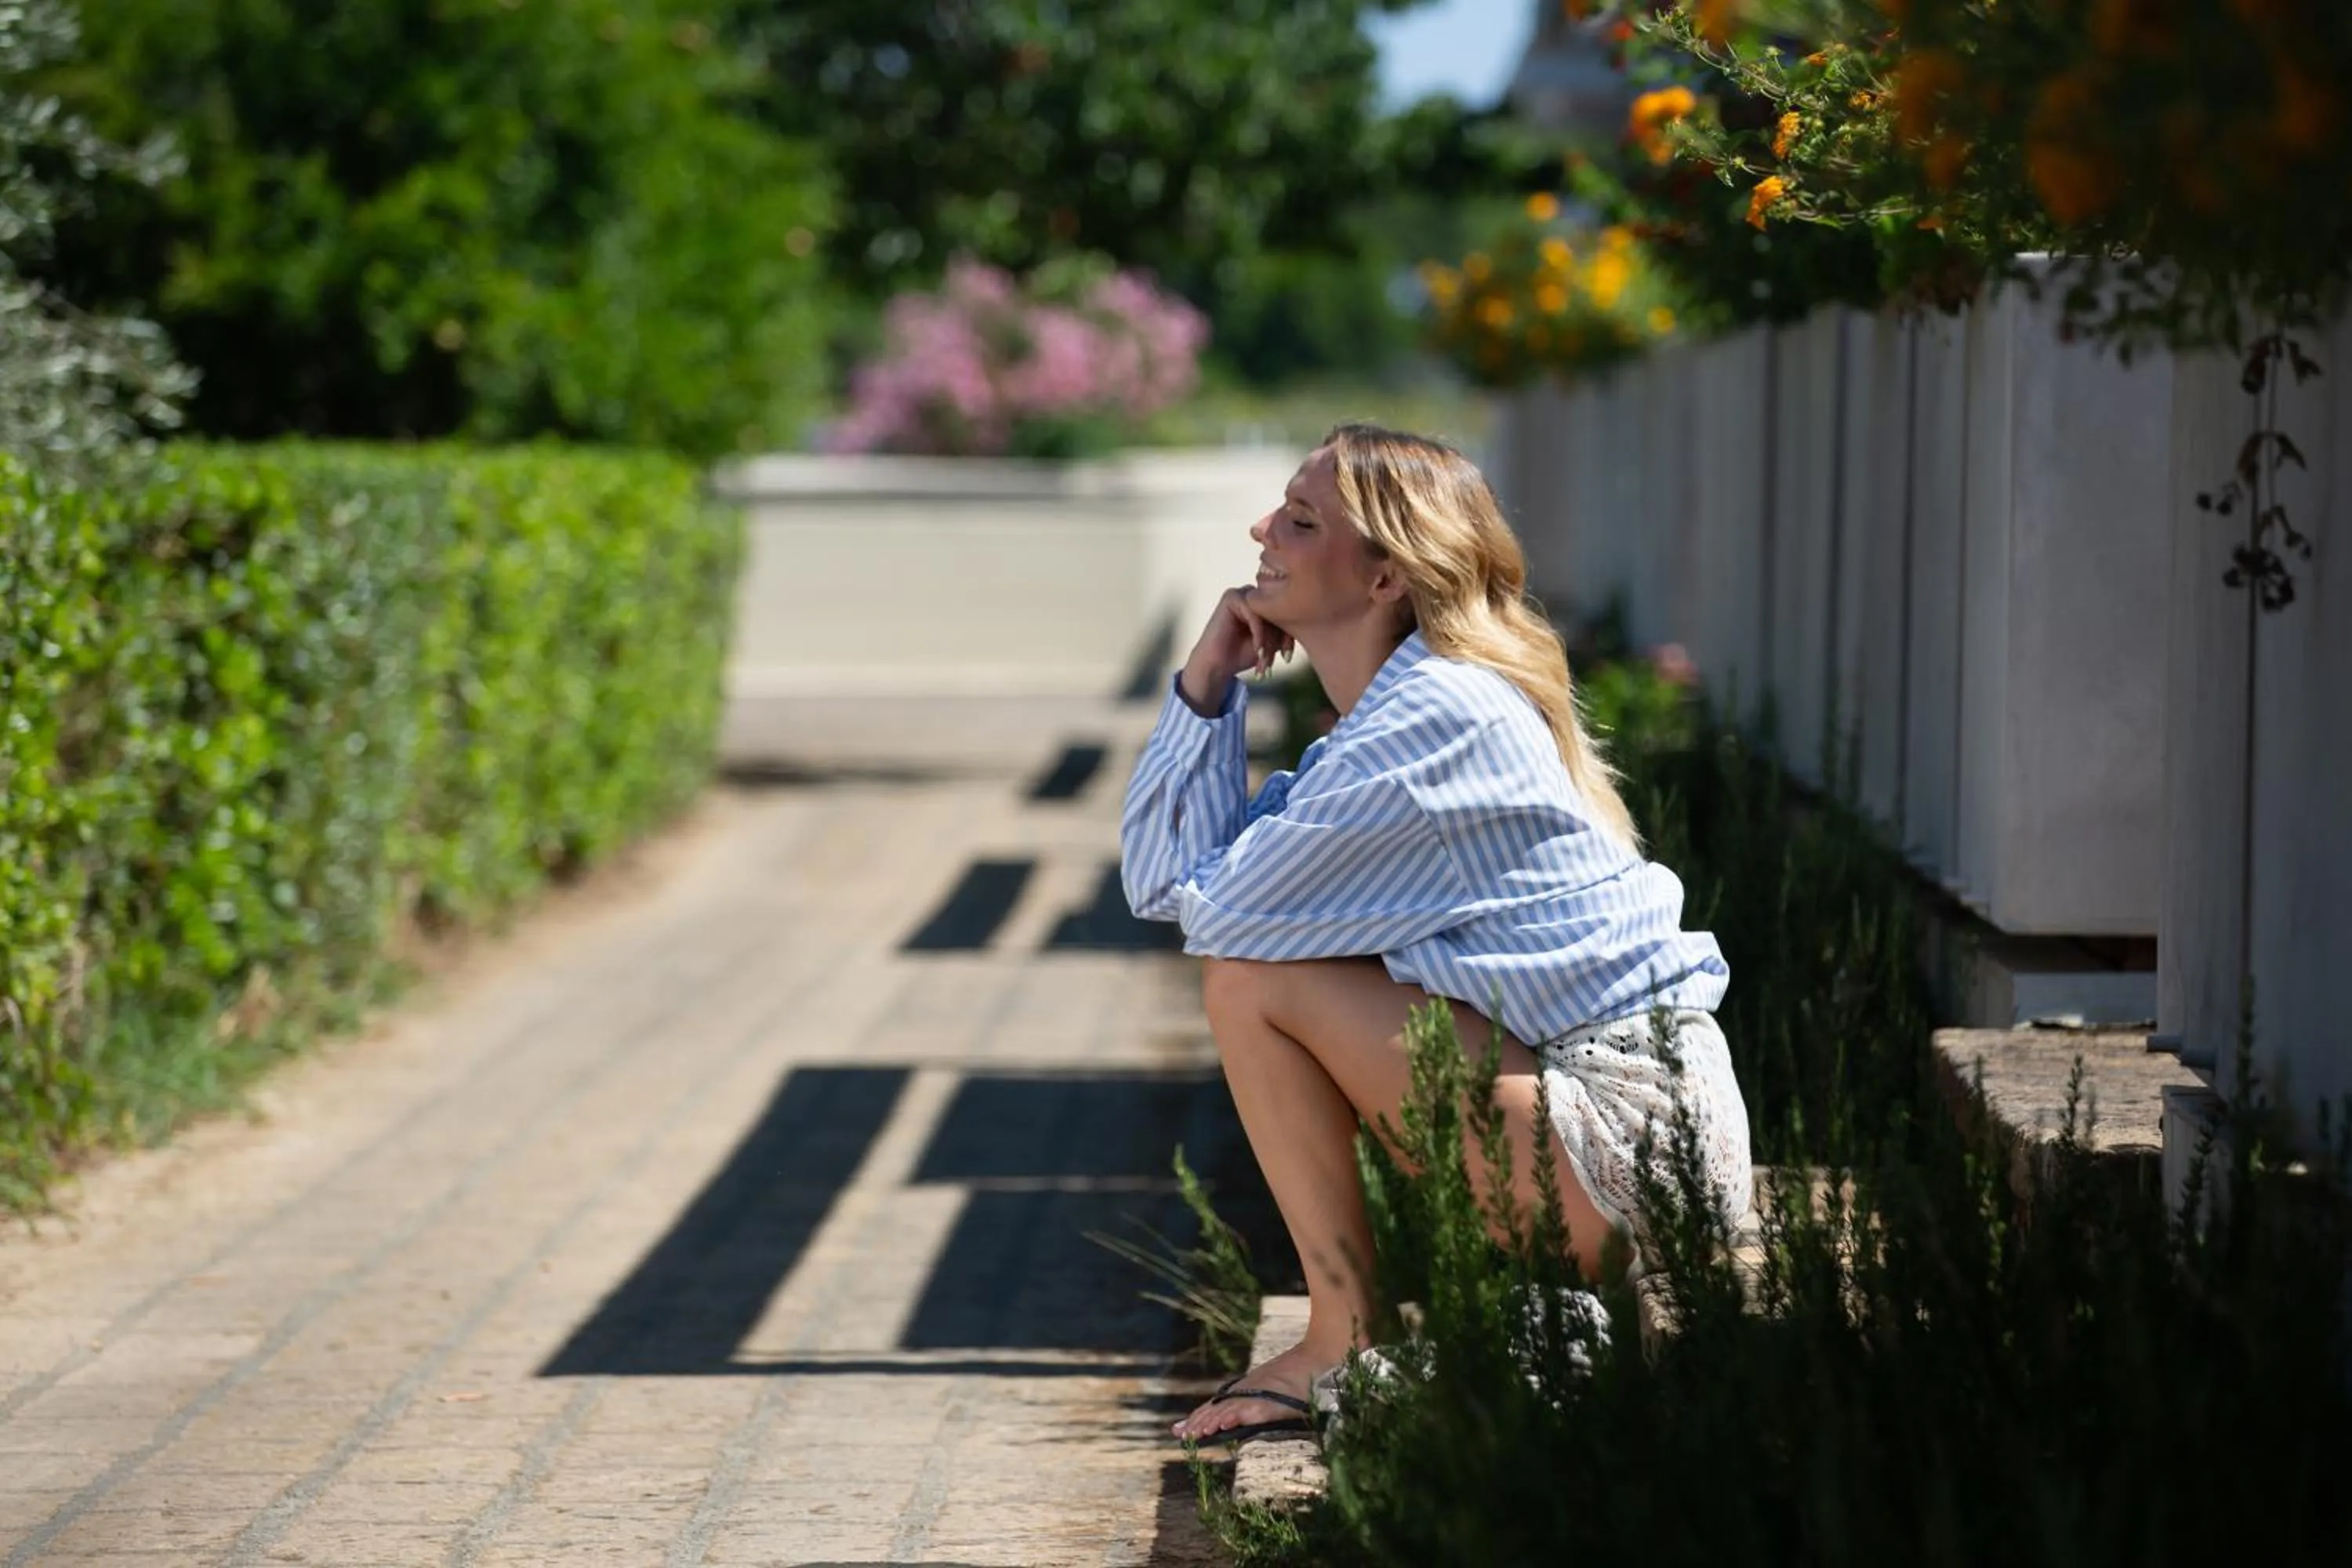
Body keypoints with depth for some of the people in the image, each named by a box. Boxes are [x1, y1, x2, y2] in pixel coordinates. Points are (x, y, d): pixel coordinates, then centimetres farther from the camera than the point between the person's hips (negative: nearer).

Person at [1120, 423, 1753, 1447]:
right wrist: (1207, 680, 4)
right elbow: (1159, 881, 12)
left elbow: (1218, 910, -17)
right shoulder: (1393, 711, 14)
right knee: (1255, 971, 17)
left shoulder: (1439, 717, -17)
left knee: (1252, 980, -12)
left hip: (1629, 1137, -10)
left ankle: (1343, 1347, -4)